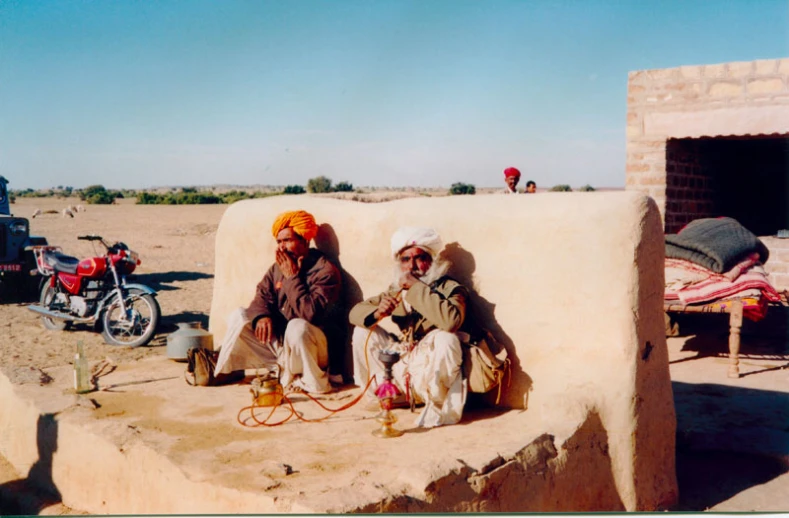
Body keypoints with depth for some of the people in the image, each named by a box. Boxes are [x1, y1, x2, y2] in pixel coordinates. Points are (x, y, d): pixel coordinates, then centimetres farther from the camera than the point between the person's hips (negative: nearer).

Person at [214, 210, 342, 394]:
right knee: (239, 316, -3)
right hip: (277, 342, 7)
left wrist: (292, 277, -22)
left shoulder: (325, 271, -16)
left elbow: (311, 313, -27)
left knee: (298, 326, -37)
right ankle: (222, 372, 3)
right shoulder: (278, 267, 6)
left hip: (309, 350, -6)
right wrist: (262, 315, -20)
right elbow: (262, 294, 3)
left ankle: (311, 383, -17)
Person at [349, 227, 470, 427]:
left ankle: (440, 408, -14)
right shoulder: (396, 292, 6)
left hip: (436, 376, -6)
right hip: (405, 371, 6)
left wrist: (416, 287, -27)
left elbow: (451, 320, -36)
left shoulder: (450, 289, -12)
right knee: (362, 331, 2)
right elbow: (355, 313, 4)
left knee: (445, 338, -34)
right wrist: (377, 313, -19)